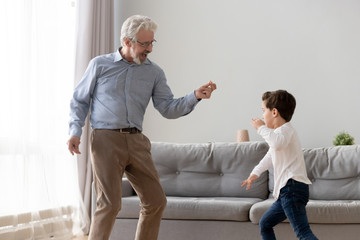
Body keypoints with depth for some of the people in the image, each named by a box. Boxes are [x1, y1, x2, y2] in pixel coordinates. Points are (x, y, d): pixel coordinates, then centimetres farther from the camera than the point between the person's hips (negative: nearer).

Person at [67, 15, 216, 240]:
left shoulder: (154, 72, 10)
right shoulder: (100, 65, 4)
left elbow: (168, 109, 3)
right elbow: (79, 101, 10)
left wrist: (195, 96, -13)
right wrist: (75, 131, -4)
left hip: (136, 141, 4)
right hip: (106, 140, -4)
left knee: (156, 201, 4)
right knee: (110, 204, -11)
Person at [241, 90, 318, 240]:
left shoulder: (285, 129, -8)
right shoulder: (280, 132, 25)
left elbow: (278, 143, -34)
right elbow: (271, 156, 41)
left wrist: (261, 128, -20)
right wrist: (256, 173, 42)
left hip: (292, 187, -11)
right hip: (286, 190, 11)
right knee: (265, 224, 21)